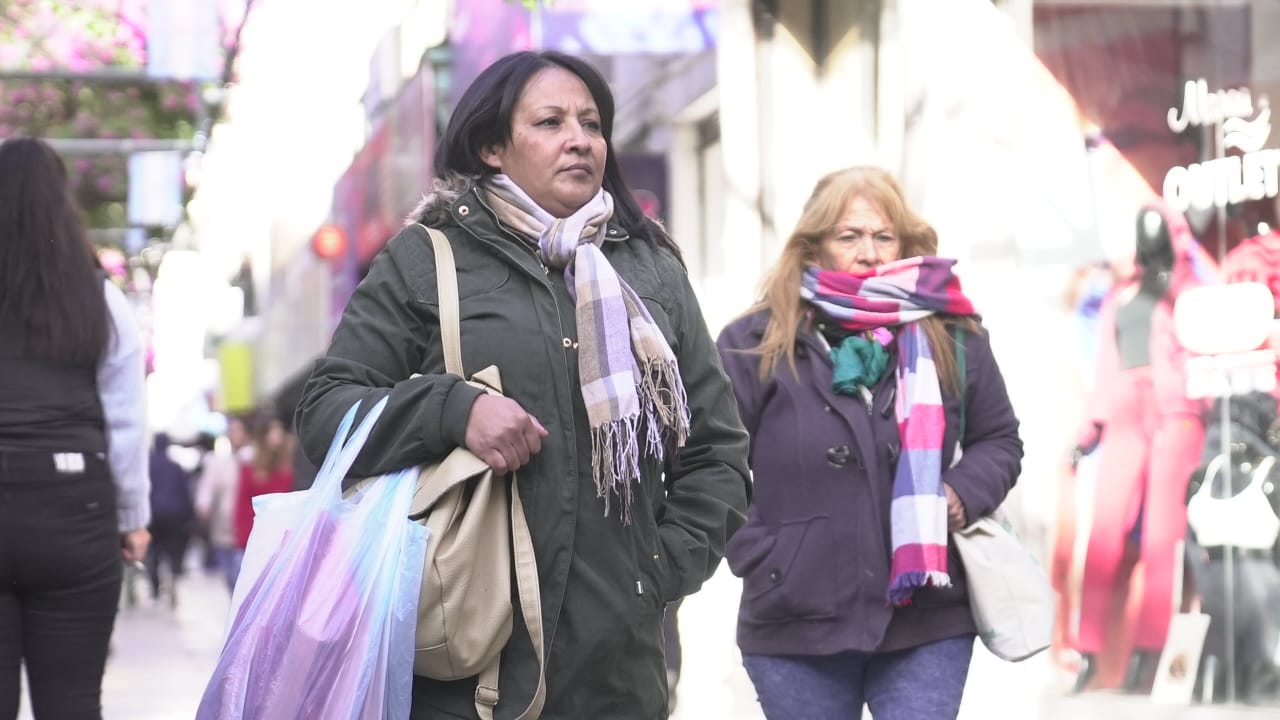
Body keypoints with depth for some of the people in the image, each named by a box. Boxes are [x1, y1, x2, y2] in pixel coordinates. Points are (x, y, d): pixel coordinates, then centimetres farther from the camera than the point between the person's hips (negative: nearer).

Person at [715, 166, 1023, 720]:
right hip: (796, 630, -1)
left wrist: (964, 495, -4)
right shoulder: (756, 344, -2)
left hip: (929, 625, 1)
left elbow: (998, 440, 16)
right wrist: (753, 553, -8)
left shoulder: (952, 337, 5)